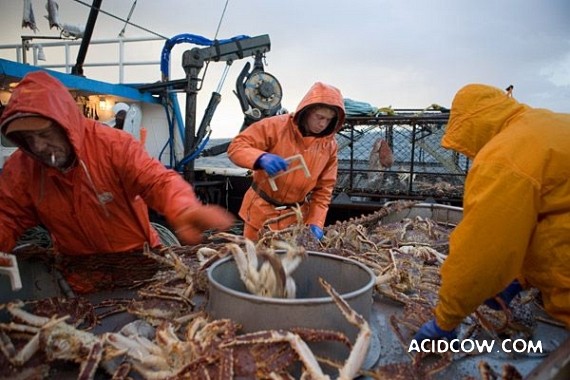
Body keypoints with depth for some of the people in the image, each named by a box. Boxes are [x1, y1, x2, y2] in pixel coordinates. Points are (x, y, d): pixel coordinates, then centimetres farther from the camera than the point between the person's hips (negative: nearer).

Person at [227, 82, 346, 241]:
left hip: (296, 216, 3)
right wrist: (261, 158, -37)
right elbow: (236, 146, -17)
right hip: (262, 210, -2)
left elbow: (324, 189, 0)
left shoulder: (330, 146, -3)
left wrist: (315, 222, -11)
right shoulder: (276, 126, -15)